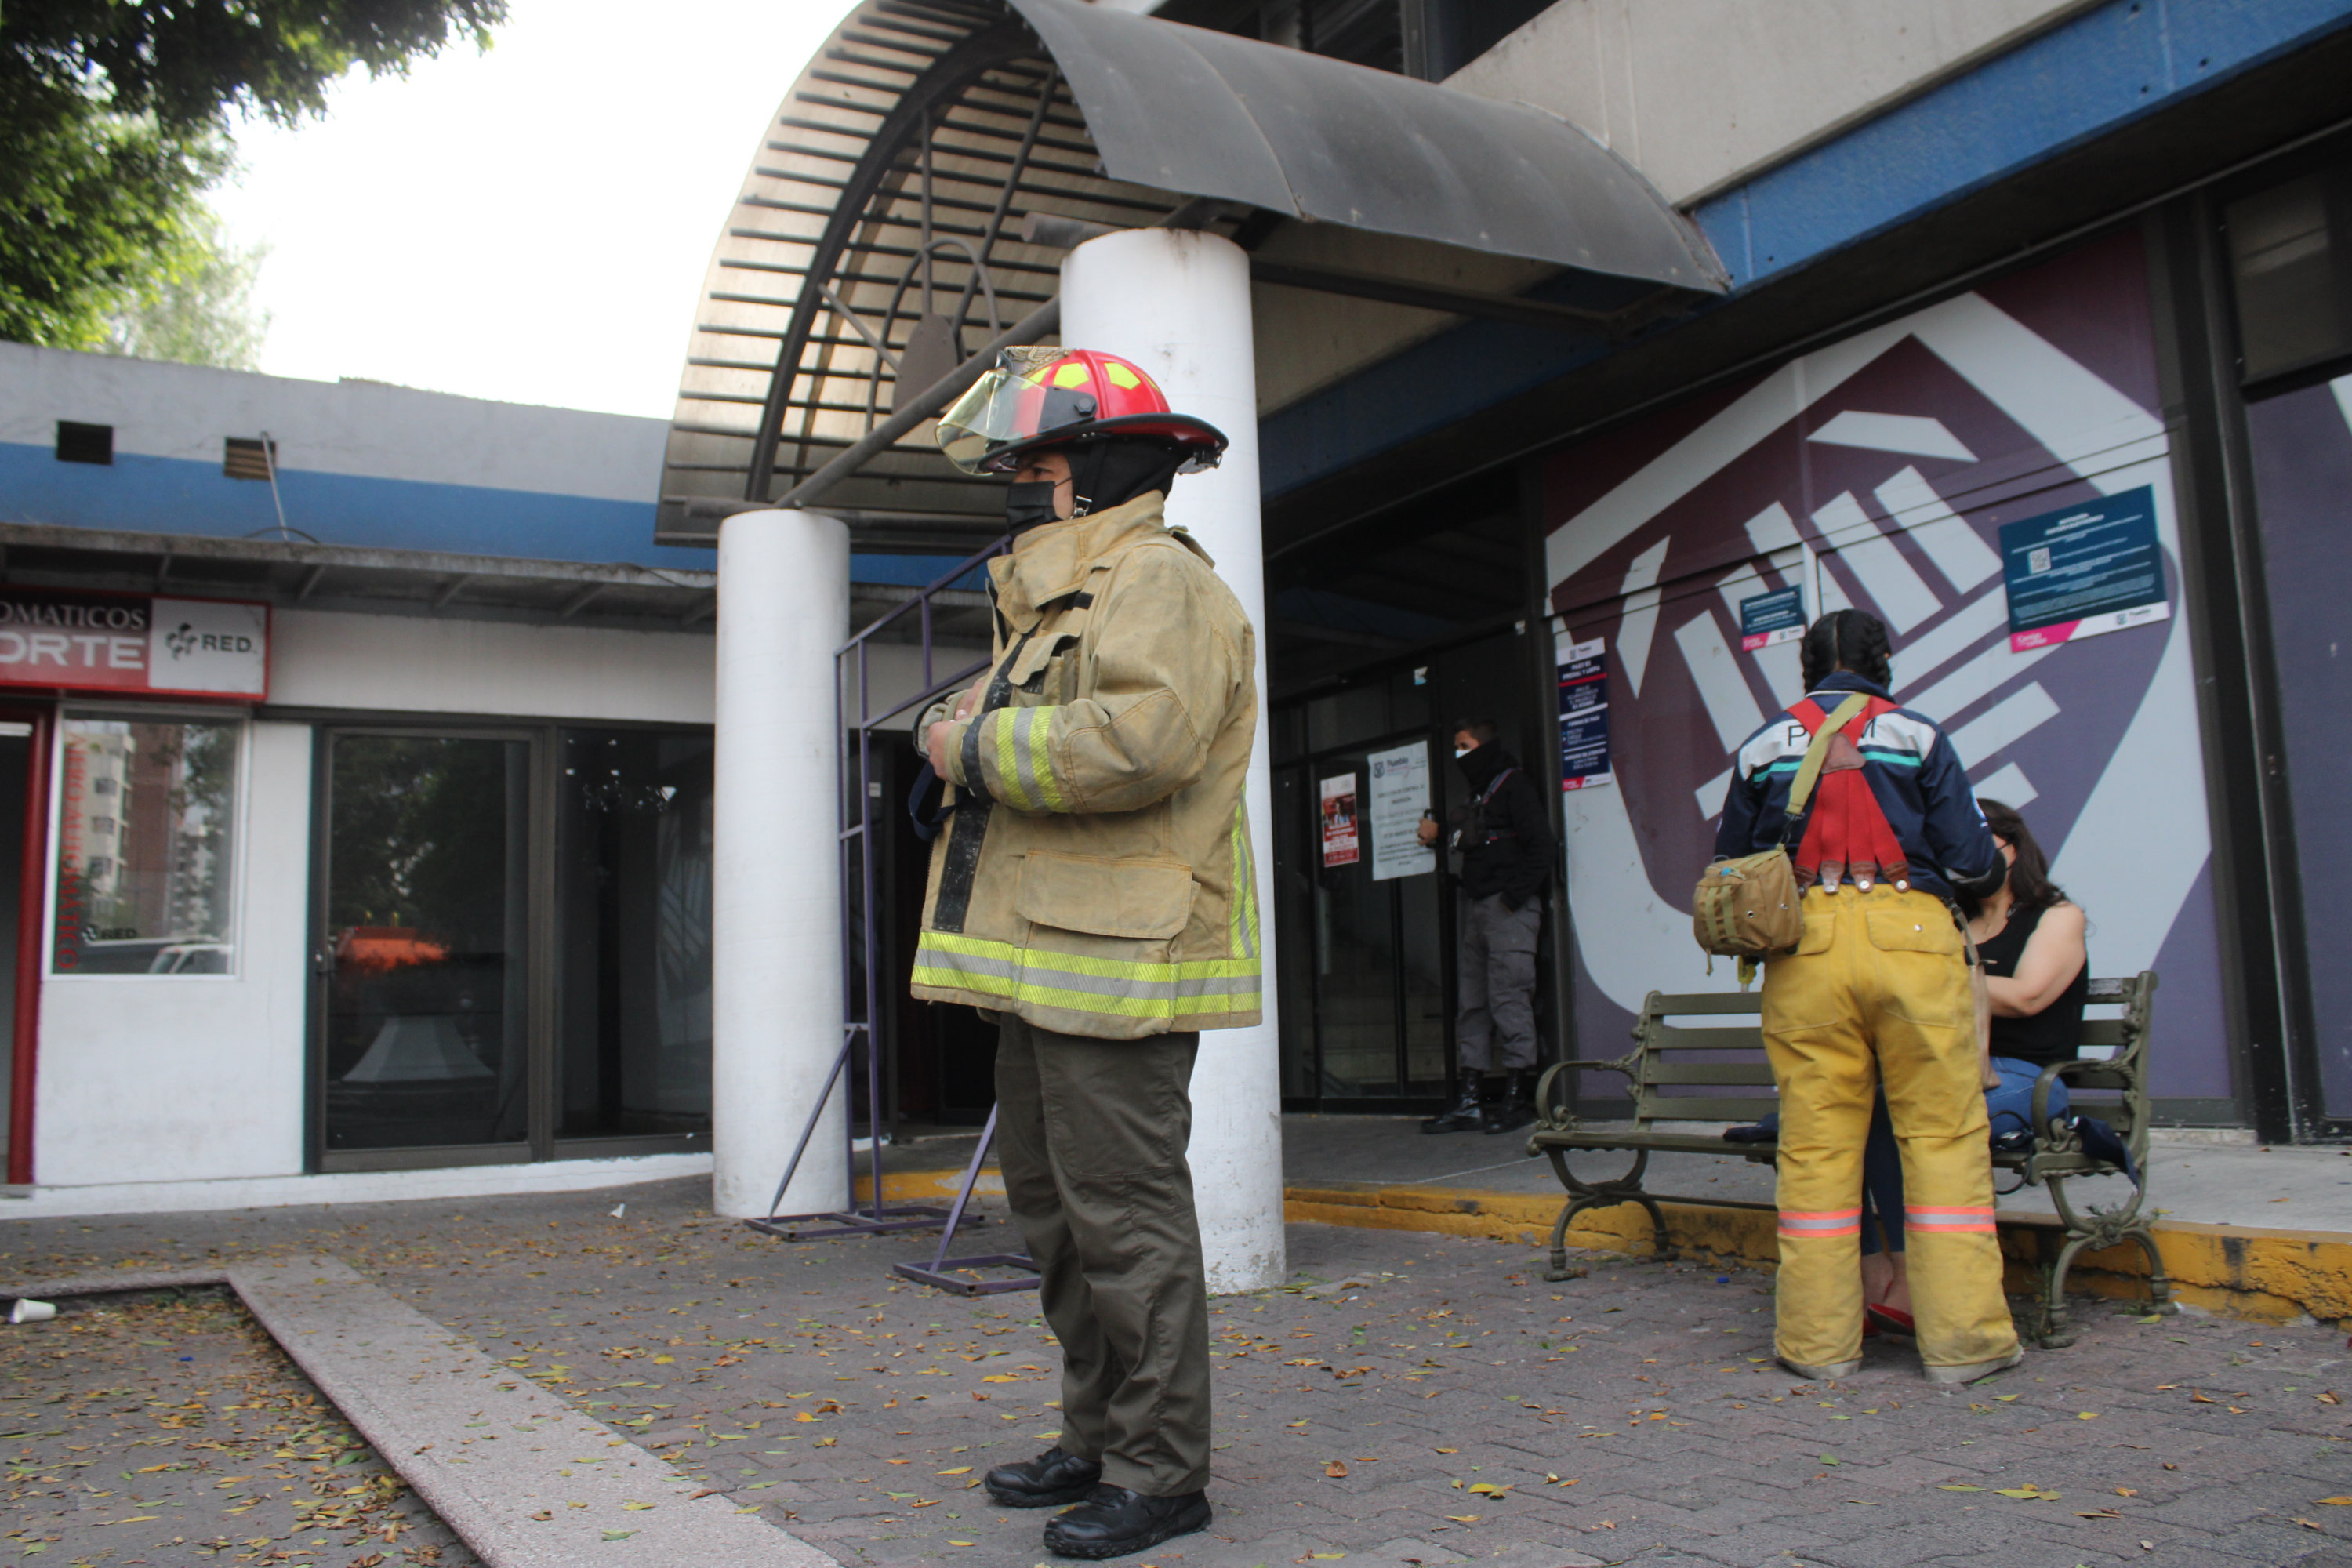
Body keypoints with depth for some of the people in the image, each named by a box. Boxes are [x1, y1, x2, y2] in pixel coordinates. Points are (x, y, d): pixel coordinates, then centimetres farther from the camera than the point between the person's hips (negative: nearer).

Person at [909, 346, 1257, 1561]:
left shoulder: (1159, 581, -9)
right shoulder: (1059, 598, 24)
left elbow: (1136, 741, -26)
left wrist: (974, 744, -15)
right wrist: (973, 741, 4)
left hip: (1118, 964, -11)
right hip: (1046, 962, 11)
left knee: (1125, 1216, -5)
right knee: (1052, 1206, 16)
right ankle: (1096, 1440, 29)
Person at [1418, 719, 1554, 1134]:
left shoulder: (1514, 784, -5)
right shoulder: (1477, 795, 22)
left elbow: (1540, 845, -13)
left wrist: (1515, 895, -17)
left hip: (1509, 909, -9)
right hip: (1476, 908, 9)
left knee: (1508, 997, -9)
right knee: (1472, 1000, 6)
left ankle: (1518, 1097, -3)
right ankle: (1467, 1102, 8)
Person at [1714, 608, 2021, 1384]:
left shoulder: (1763, 747, 13)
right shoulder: (1918, 735, 6)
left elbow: (1731, 866, 18)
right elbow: (1970, 859, 5)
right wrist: (1995, 869, 27)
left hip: (1806, 942, 2)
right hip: (1909, 934, -2)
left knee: (1814, 1140, 5)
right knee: (1944, 1132, 4)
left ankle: (1817, 1337, 9)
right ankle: (1962, 1334, 4)